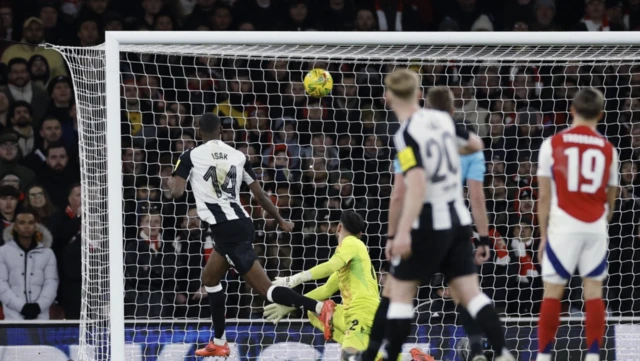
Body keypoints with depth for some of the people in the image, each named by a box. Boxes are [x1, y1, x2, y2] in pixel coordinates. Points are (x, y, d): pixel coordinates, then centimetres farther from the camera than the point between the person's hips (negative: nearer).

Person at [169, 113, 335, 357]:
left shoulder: (191, 156, -2)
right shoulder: (237, 156, 11)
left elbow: (176, 192, -8)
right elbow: (260, 194, 13)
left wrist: (173, 179, 15)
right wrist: (281, 222, 25)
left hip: (226, 230, -7)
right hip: (241, 224, 7)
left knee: (263, 288, -3)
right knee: (209, 278, 20)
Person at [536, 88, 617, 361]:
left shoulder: (553, 144, 0)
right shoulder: (607, 149, 7)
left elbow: (544, 196, 1)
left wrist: (543, 235, 9)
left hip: (563, 227, -2)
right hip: (596, 228, 2)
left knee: (552, 293, 4)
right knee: (594, 292, 6)